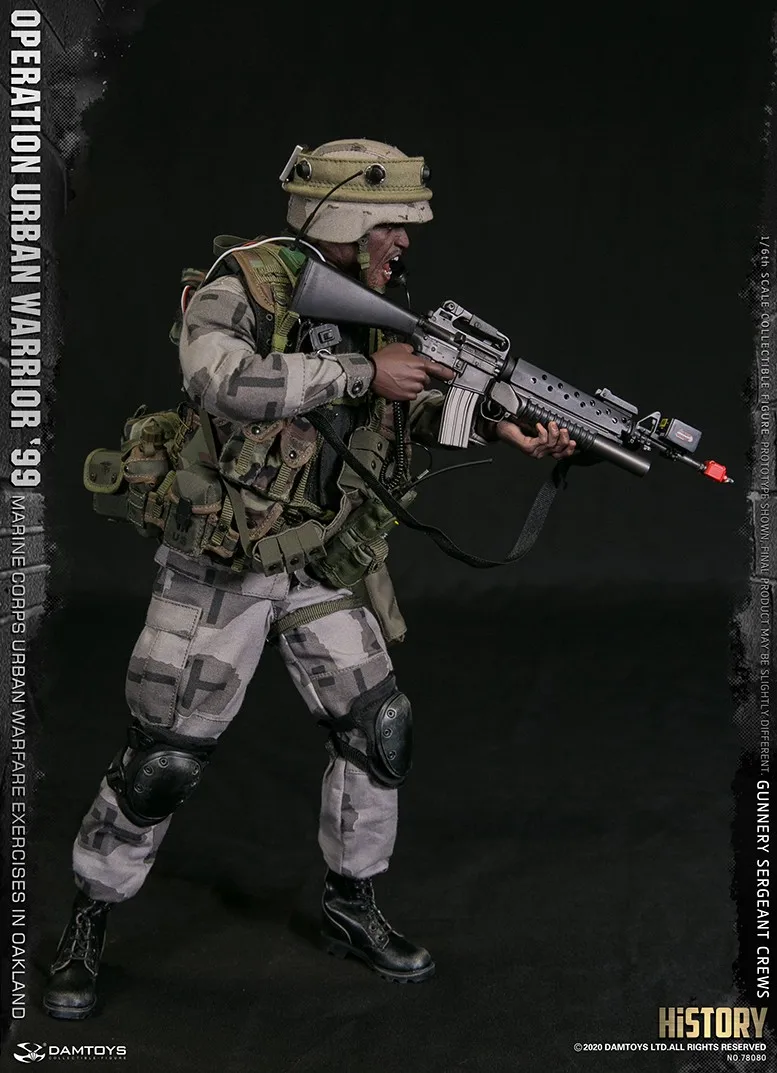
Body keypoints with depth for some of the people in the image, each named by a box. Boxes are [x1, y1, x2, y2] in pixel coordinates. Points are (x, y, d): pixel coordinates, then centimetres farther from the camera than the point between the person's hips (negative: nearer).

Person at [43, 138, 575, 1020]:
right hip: (216, 570, -6)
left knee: (379, 731, 4)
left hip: (319, 563, 6)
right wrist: (363, 373, -31)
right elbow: (223, 381, -36)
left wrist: (506, 428, -14)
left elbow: (422, 404, 4)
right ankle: (85, 929, 21)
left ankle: (351, 909, 24)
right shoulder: (242, 285, -18)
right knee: (161, 764, 0)